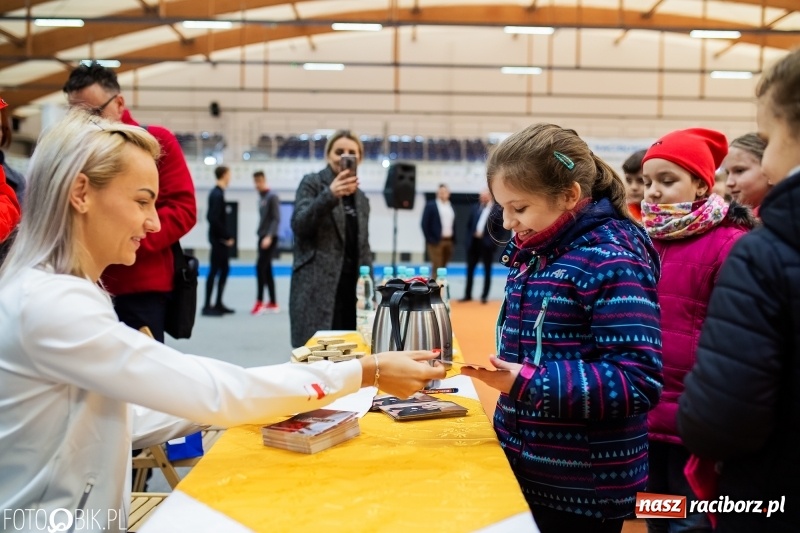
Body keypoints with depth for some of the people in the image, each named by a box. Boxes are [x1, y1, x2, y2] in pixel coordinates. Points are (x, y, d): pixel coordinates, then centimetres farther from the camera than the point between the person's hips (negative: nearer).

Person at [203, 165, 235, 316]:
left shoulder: (216, 193, 12)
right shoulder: (217, 194, -16)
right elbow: (214, 219, -23)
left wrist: (227, 236, 10)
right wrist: (226, 237, -16)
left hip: (219, 238, 9)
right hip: (218, 238, -9)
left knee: (224, 269, 13)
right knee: (214, 271, -4)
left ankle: (218, 303, 19)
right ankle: (207, 306, 1)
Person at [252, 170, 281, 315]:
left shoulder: (272, 197, -8)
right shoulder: (261, 198, 16)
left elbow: (276, 219, -15)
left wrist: (269, 237, -23)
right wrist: (260, 235, 14)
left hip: (270, 239, -9)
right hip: (262, 238, 9)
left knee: (260, 267, -14)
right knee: (266, 270, 8)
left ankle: (260, 302, -11)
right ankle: (273, 303, 12)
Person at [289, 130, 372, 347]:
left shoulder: (361, 199, 18)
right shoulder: (312, 183, 3)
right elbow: (298, 225, -12)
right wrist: (330, 195, -25)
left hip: (352, 287, 5)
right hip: (317, 289, -5)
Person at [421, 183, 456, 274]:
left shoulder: (451, 206, 15)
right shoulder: (430, 206, -2)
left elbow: (453, 223, 17)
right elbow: (424, 224, -6)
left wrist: (453, 239, 7)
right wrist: (430, 239, -12)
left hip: (449, 241, 5)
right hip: (436, 241, -5)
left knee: (443, 266, 9)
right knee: (437, 266, -8)